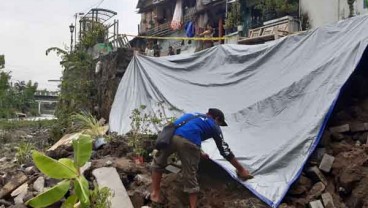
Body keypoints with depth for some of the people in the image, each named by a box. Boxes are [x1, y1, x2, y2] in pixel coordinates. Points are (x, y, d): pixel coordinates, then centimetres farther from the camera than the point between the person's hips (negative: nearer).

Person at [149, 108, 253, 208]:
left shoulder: (193, 115, 39)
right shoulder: (214, 126, 24)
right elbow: (225, 150, 24)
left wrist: (199, 153, 66)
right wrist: (241, 169, 34)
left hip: (170, 135, 5)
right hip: (188, 142, -5)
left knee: (158, 162, 29)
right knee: (190, 176, 10)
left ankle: (155, 195, 27)